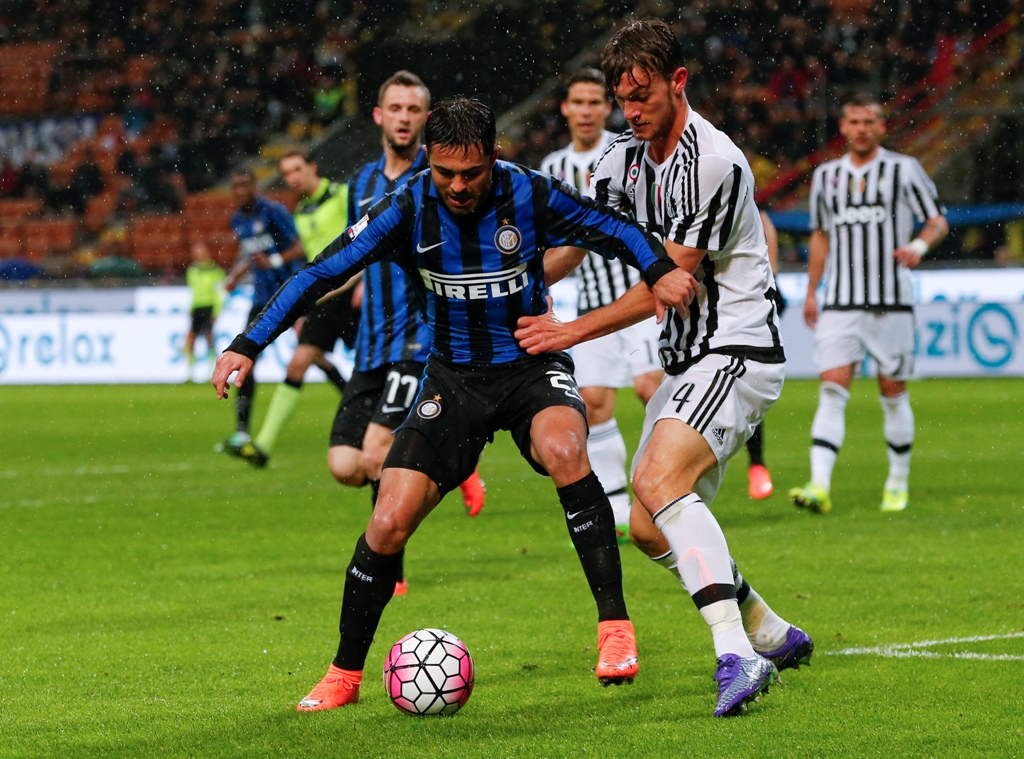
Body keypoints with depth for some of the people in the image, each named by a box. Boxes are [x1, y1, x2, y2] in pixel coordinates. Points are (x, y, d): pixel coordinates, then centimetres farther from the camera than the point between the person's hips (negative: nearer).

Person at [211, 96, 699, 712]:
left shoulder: (530, 195, -13)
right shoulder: (408, 210, -11)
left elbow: (614, 228, -1)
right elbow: (322, 273, -7)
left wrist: (661, 270, -21)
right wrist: (249, 346, -13)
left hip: (533, 365, -2)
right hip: (454, 378, 2)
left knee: (563, 451, -36)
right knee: (389, 523, -10)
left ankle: (615, 624, -27)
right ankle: (345, 675, 10)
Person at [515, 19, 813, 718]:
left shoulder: (713, 162, -18)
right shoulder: (627, 157, 9)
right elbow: (574, 240, 14)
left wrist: (571, 331, -12)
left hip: (736, 352, -9)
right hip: (686, 359, 9)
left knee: (660, 479, -30)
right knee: (652, 531, 8)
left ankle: (736, 657, -38)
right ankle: (773, 636, 24)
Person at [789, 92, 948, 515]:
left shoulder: (904, 170, 1)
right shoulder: (826, 175, 11)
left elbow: (938, 220, 3)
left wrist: (919, 245, -18)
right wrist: (811, 292, 20)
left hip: (891, 302, -2)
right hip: (839, 302, 2)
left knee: (893, 393, 4)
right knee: (831, 392, -11)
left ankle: (898, 484, 20)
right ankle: (820, 487, -20)